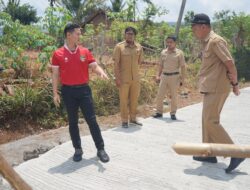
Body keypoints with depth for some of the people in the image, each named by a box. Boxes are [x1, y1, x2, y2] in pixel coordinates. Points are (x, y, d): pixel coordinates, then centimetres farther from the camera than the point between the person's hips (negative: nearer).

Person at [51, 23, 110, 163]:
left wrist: (101, 73, -23)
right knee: (73, 121, 9)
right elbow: (55, 74, 1)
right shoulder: (58, 54, -2)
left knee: (91, 120, 1)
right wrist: (55, 93, -4)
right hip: (68, 91, 0)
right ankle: (78, 149, 23)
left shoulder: (85, 51, 2)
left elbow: (94, 66, 0)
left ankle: (101, 149, 10)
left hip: (84, 89, 1)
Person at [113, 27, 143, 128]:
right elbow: (116, 63, -9)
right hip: (123, 79, -4)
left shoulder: (139, 47, 3)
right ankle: (124, 120, 13)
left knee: (134, 99, 12)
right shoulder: (119, 46, -7)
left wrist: (134, 70, 11)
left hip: (136, 78, 4)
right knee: (124, 100, 3)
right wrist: (117, 78, -13)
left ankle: (133, 118, 26)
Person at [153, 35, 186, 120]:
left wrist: (182, 78, -8)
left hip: (174, 76, -3)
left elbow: (183, 66, -4)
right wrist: (158, 75, 10)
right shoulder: (163, 52, 8)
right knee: (160, 95, 3)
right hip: (164, 75, 4)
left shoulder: (179, 53, -4)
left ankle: (173, 113, 16)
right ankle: (159, 112, 15)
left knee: (174, 96, 4)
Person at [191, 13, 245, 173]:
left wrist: (235, 83, -12)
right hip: (211, 87, 10)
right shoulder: (207, 42, 15)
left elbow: (230, 63, -19)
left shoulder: (215, 41, -15)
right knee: (208, 120, 13)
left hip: (217, 88, -10)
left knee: (211, 121, -10)